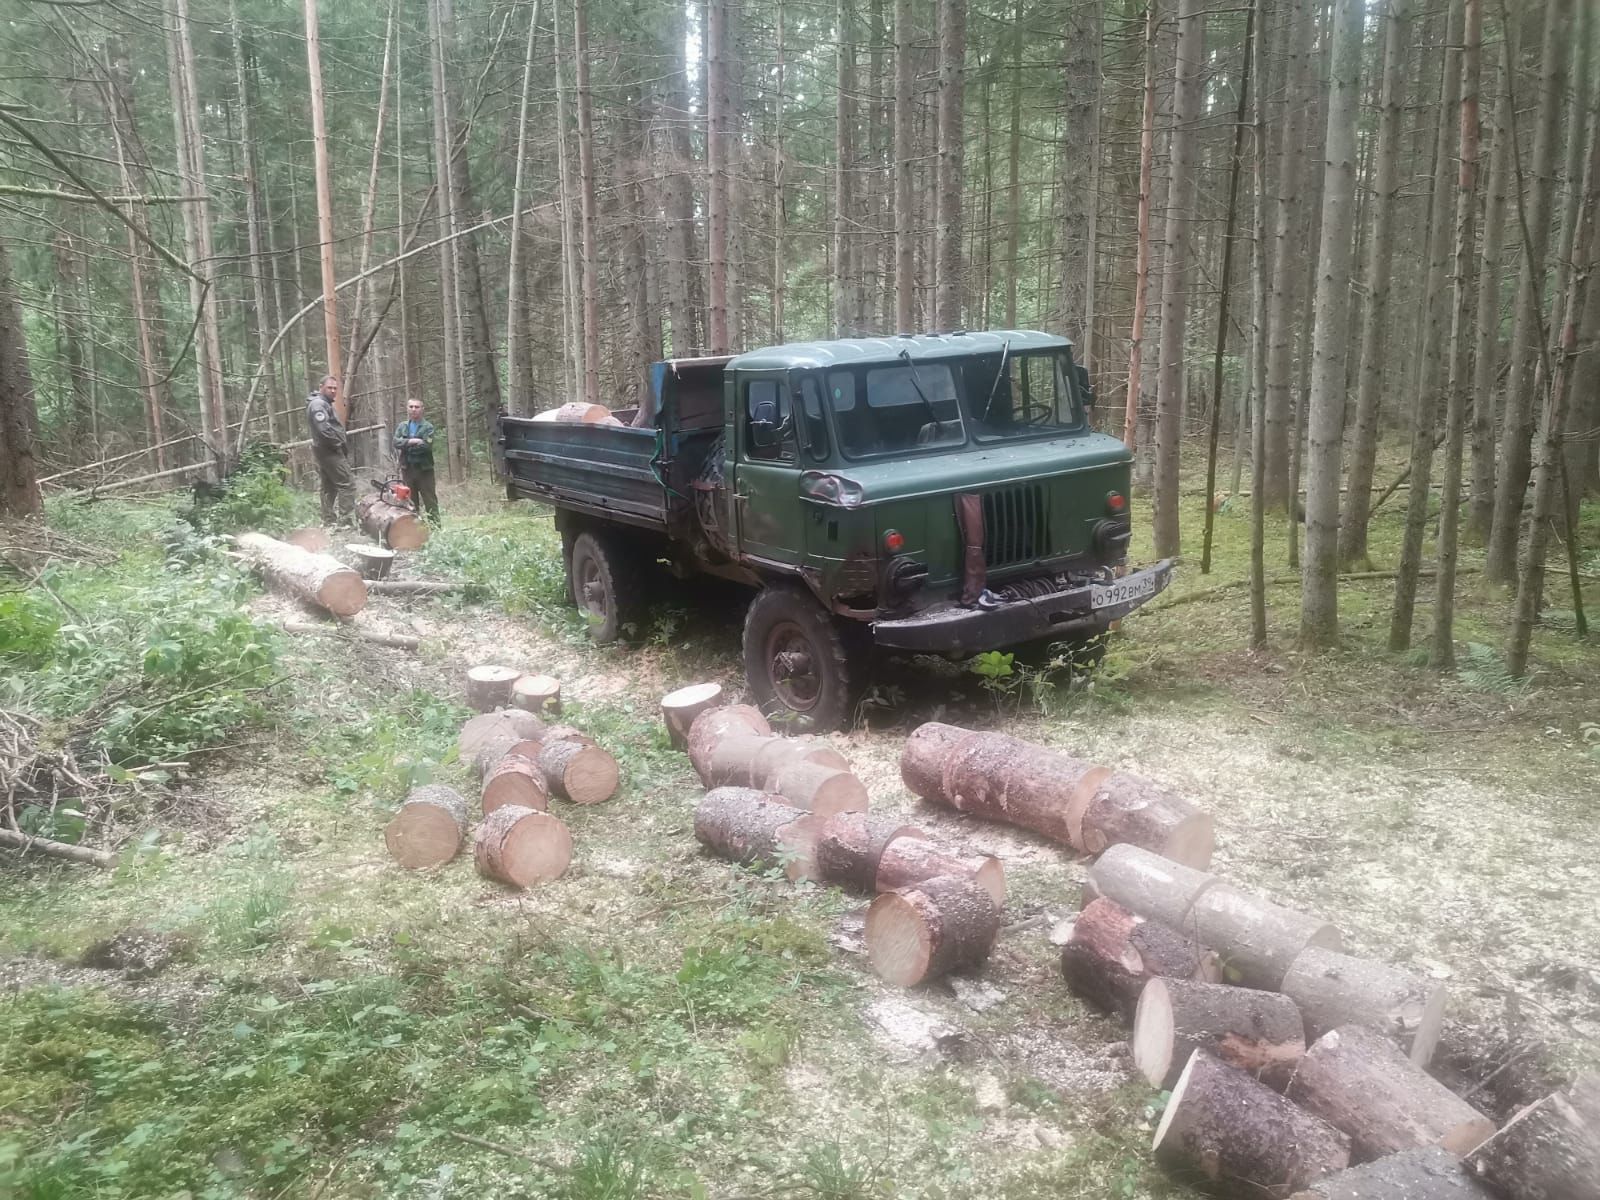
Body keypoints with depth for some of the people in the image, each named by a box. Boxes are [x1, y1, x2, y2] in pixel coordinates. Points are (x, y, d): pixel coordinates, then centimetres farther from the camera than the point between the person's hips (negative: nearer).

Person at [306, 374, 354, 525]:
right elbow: (324, 430, -26)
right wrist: (340, 444, -15)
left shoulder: (325, 404, 20)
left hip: (328, 451, 11)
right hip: (330, 451, -11)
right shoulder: (318, 404, -14)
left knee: (329, 487, 13)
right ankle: (345, 521, -15)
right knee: (347, 484, -12)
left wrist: (342, 443, 8)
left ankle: (328, 522, 17)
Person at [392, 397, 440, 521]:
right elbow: (396, 442, -6)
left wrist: (406, 445, -11)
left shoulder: (428, 427, -3)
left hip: (424, 469, -4)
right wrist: (413, 441, -19)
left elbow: (427, 446, -16)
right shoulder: (402, 426, 10)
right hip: (407, 469, 4)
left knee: (430, 501, -1)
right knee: (411, 502, 9)